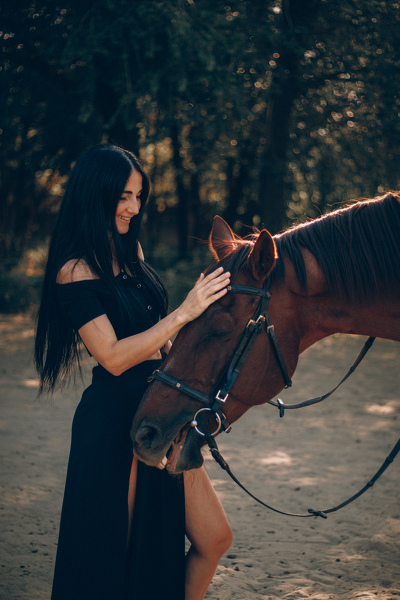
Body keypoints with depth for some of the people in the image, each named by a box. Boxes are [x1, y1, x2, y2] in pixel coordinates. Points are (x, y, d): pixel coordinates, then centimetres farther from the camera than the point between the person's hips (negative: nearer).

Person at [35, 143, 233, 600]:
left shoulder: (130, 252, 11)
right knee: (113, 557, 5)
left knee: (214, 539, 8)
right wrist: (184, 312, -23)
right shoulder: (75, 270, -13)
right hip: (114, 421, -8)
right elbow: (113, 357, -20)